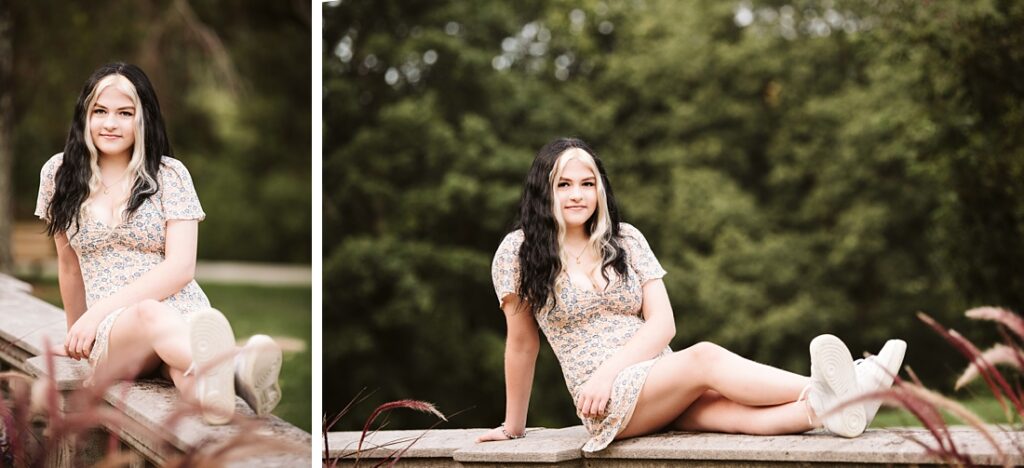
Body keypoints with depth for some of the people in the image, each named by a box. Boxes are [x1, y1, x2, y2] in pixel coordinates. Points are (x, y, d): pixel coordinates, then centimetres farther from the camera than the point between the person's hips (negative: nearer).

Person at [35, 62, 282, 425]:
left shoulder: (169, 174, 6)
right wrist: (78, 331, 28)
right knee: (150, 315, -41)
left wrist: (99, 311, -11)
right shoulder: (59, 174, 11)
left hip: (184, 313, 2)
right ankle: (237, 366, -71)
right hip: (112, 331, -2)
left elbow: (180, 267, -3)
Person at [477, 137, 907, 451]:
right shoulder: (519, 252, 1)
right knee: (705, 357, -32)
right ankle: (823, 390, -46)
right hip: (606, 404, -4)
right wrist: (513, 426, 12)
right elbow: (522, 344, 8)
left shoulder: (625, 240, 10)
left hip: (663, 384, 4)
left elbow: (662, 323, 2)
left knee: (736, 409, -29)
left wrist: (611, 369, -13)